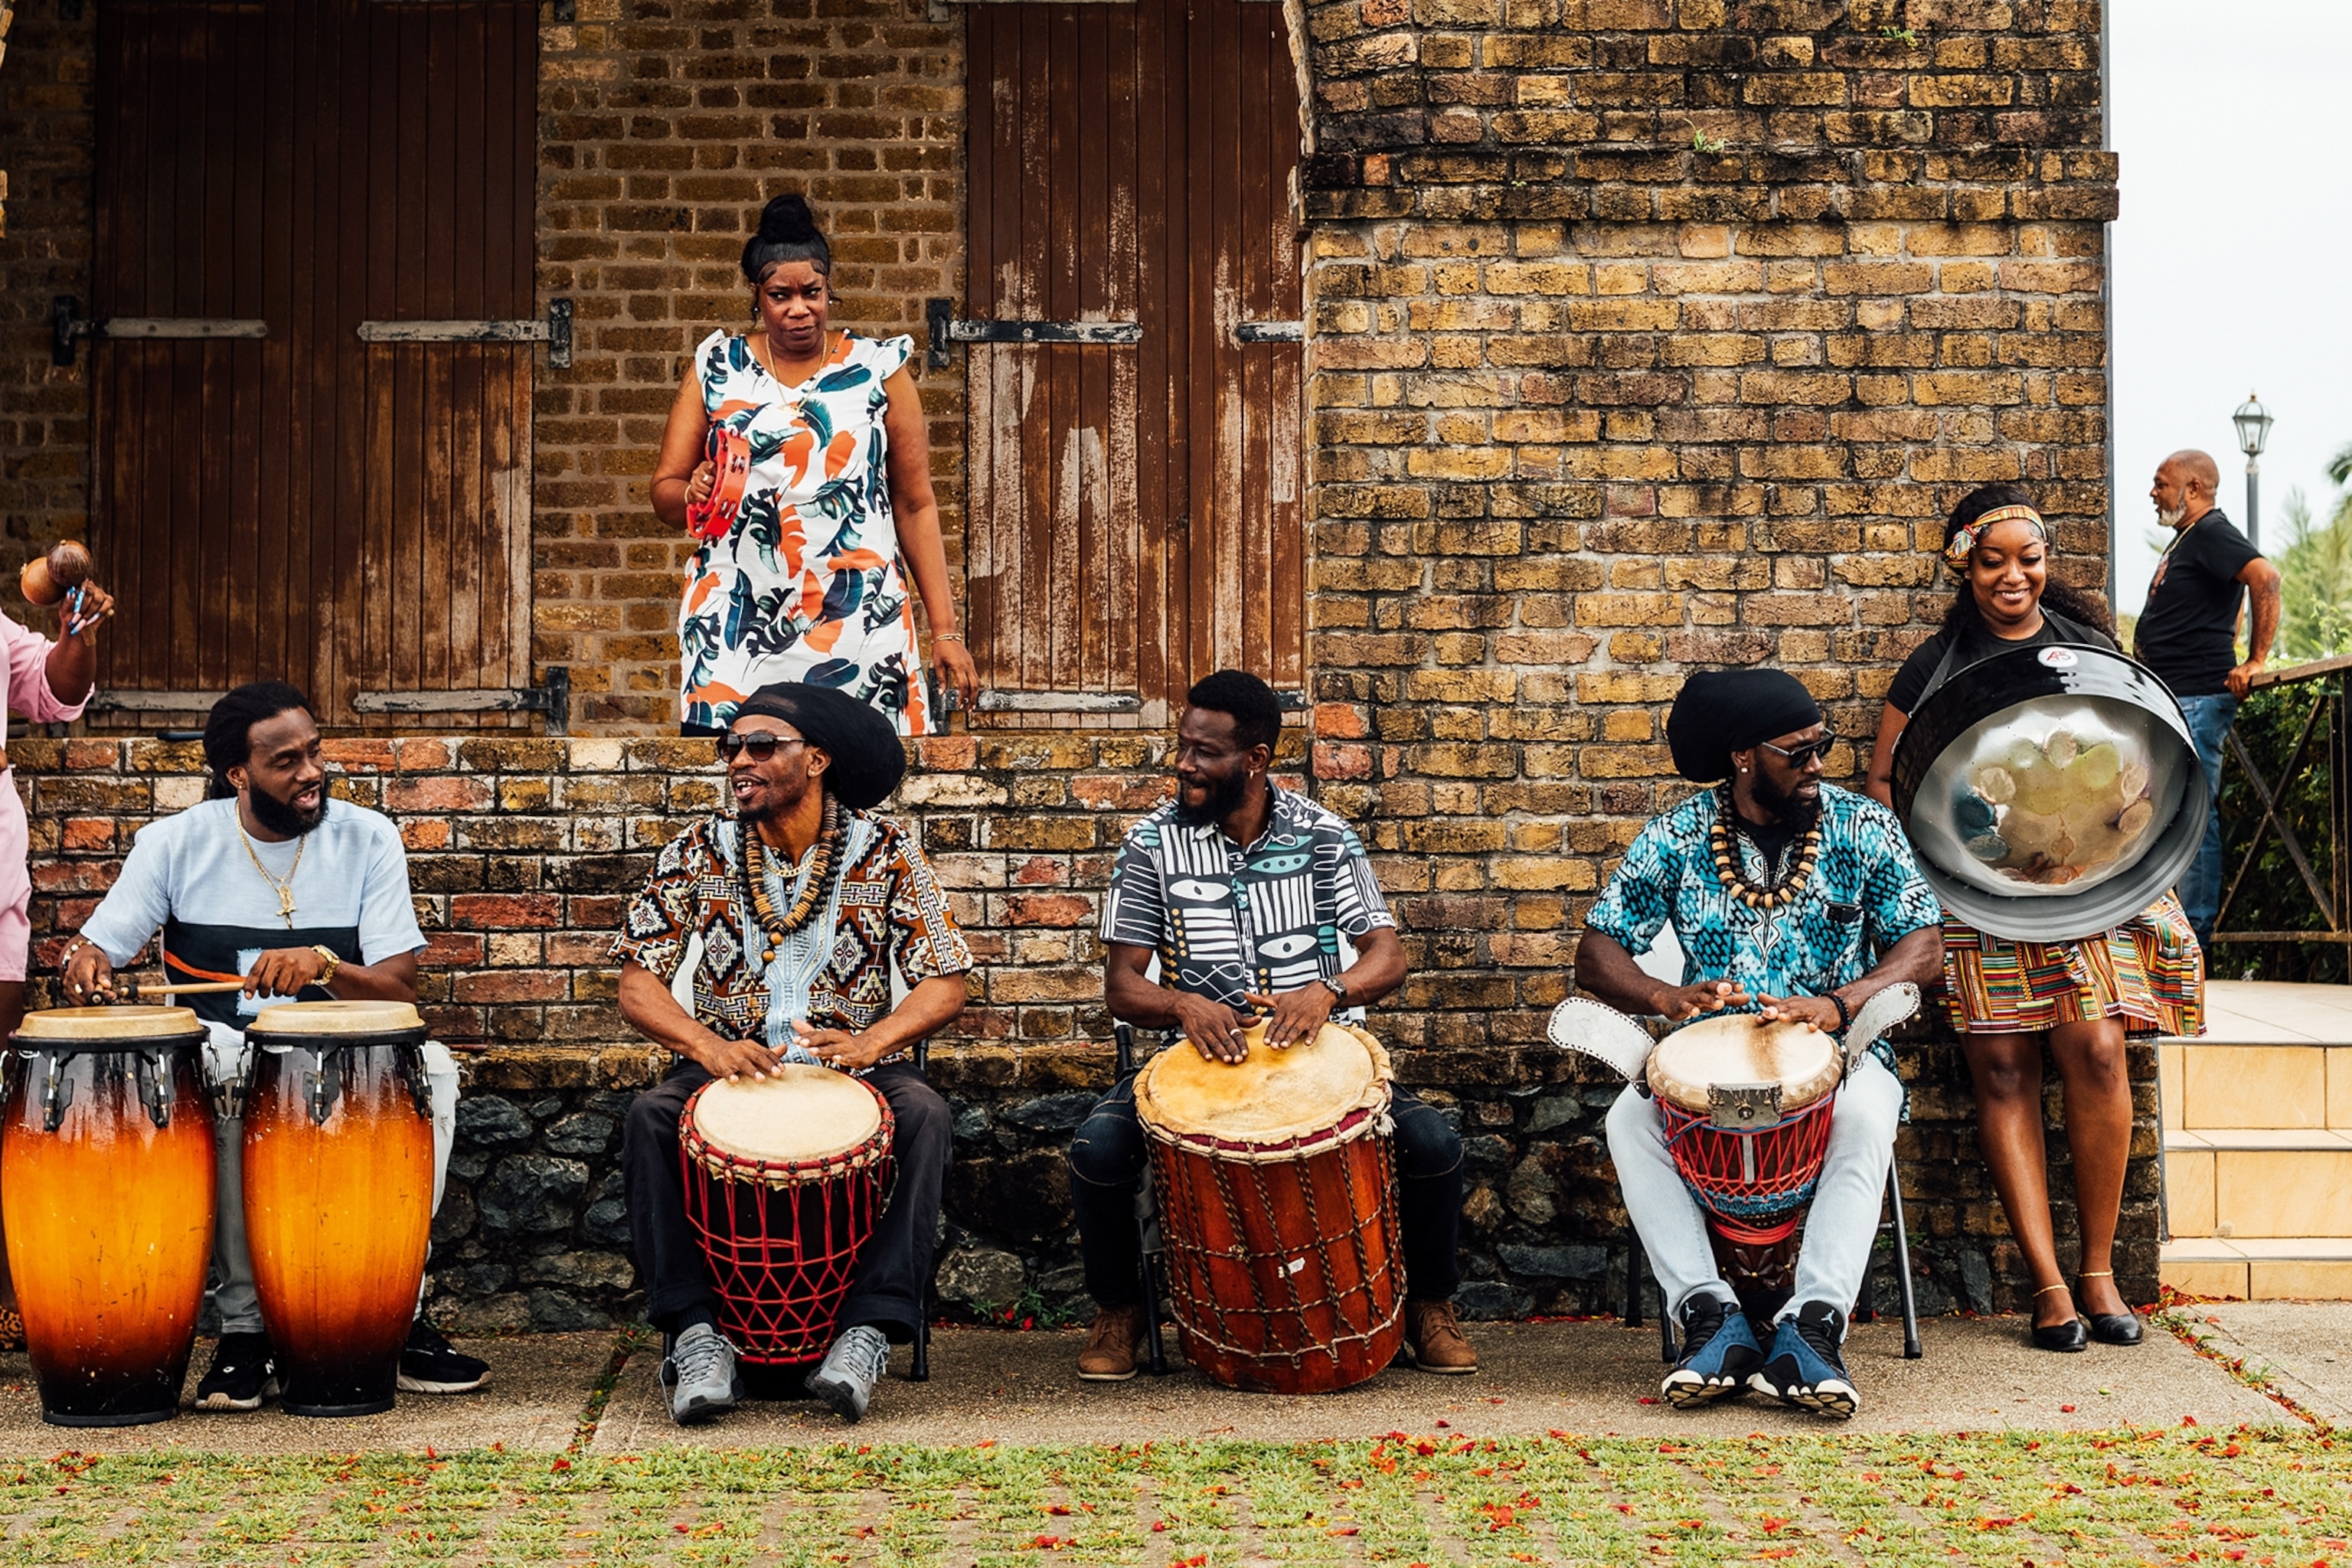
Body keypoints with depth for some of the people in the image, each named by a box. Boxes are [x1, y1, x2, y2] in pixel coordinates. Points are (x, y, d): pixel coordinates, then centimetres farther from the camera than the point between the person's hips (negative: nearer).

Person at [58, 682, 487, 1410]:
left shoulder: (368, 838, -1)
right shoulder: (176, 843, 0)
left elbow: (400, 991, -7)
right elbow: (95, 950, 0)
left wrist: (324, 964, -28)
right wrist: (85, 963, -25)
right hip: (220, 1057, -1)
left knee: (432, 1066, -31)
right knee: (210, 1069, -37)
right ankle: (244, 1322, -28)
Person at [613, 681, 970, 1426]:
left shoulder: (884, 852, -2)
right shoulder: (699, 852, 1)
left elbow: (944, 985, -5)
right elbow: (638, 983, -3)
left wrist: (872, 1041, -25)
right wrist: (707, 1045, -23)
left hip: (854, 1066, -1)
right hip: (725, 1064, 1)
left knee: (922, 1113, -32)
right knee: (650, 1117, -29)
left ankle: (871, 1328, -32)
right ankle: (694, 1331, -27)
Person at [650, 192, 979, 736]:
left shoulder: (879, 368, 8)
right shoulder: (716, 366, 10)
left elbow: (915, 506, 7)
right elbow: (664, 491, 11)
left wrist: (945, 630, 2)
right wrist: (694, 494, -13)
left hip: (856, 629, 0)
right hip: (739, 630, 0)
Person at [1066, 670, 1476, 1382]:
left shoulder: (1322, 836, 1)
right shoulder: (1154, 843, 0)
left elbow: (1387, 956, -4)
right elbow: (1121, 984, -2)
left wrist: (1326, 990, -26)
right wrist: (1184, 1005, -24)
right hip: (1200, 1057, 0)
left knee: (1432, 1140, -24)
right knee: (1098, 1146, -28)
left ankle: (1430, 1304, 5)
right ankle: (1117, 1310, 1)